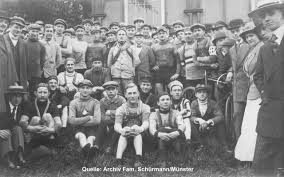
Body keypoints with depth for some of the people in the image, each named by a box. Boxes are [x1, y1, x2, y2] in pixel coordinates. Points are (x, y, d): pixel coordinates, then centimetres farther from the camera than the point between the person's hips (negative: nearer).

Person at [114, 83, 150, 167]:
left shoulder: (144, 107, 3)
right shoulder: (121, 109, 3)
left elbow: (146, 122, -13)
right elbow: (117, 124, -12)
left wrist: (141, 128, -39)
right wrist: (122, 130, -38)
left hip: (140, 135, -1)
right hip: (125, 136, 1)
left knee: (137, 134, -33)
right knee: (123, 135, -32)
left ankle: (138, 159, -47)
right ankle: (119, 161, -43)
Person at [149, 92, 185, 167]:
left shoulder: (175, 113, 13)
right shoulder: (153, 115, 11)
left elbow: (181, 125, -8)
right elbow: (151, 128, -9)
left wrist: (177, 132, -32)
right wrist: (158, 134, -33)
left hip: (175, 137, 1)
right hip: (159, 140, -1)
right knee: (161, 130, -30)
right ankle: (163, 161, -32)